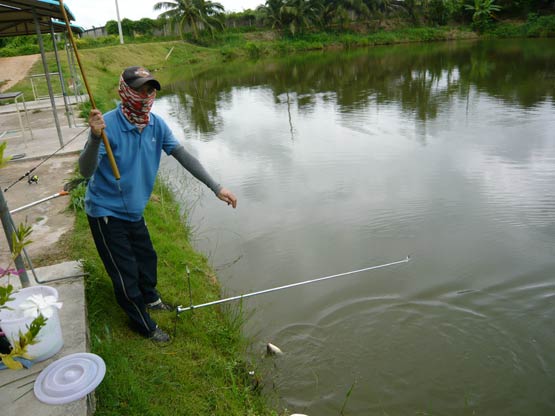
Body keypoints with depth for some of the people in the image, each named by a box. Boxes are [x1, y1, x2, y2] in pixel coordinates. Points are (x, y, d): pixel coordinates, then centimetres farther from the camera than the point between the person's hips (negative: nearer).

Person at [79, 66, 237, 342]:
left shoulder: (156, 124, -7)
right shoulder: (108, 124, -26)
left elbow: (183, 156, -7)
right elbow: (86, 171, -29)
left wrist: (216, 188, -11)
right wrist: (95, 138, -48)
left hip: (133, 209, 6)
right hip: (106, 212, -6)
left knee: (147, 257, 24)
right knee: (125, 272, 5)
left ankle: (150, 298, 52)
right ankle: (144, 325, 27)